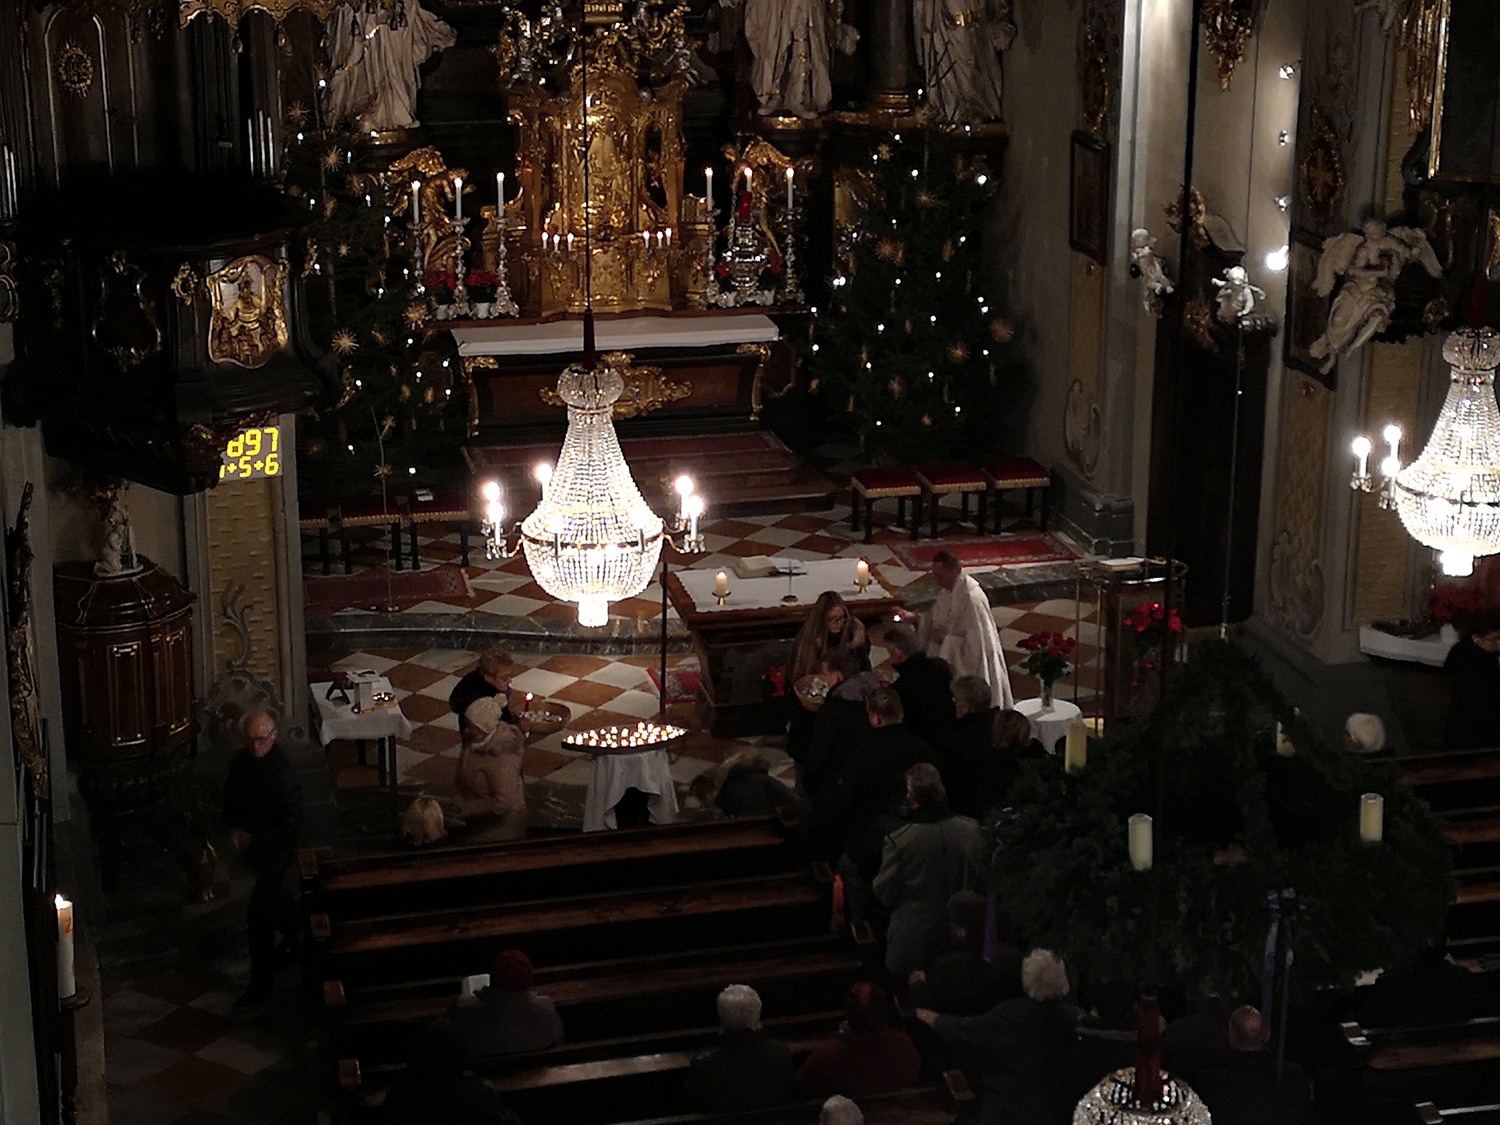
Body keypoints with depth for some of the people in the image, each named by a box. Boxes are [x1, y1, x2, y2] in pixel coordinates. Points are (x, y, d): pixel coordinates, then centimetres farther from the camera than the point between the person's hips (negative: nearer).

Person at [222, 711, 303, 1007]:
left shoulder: (282, 773, -27)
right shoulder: (240, 761, -4)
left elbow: (291, 824, -25)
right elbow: (230, 797, 12)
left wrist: (252, 841, -23)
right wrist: (233, 828, -6)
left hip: (275, 851, -7)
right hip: (251, 848, 7)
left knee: (258, 916, -5)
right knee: (272, 900, 27)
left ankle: (261, 985, 5)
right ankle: (295, 933, 53)